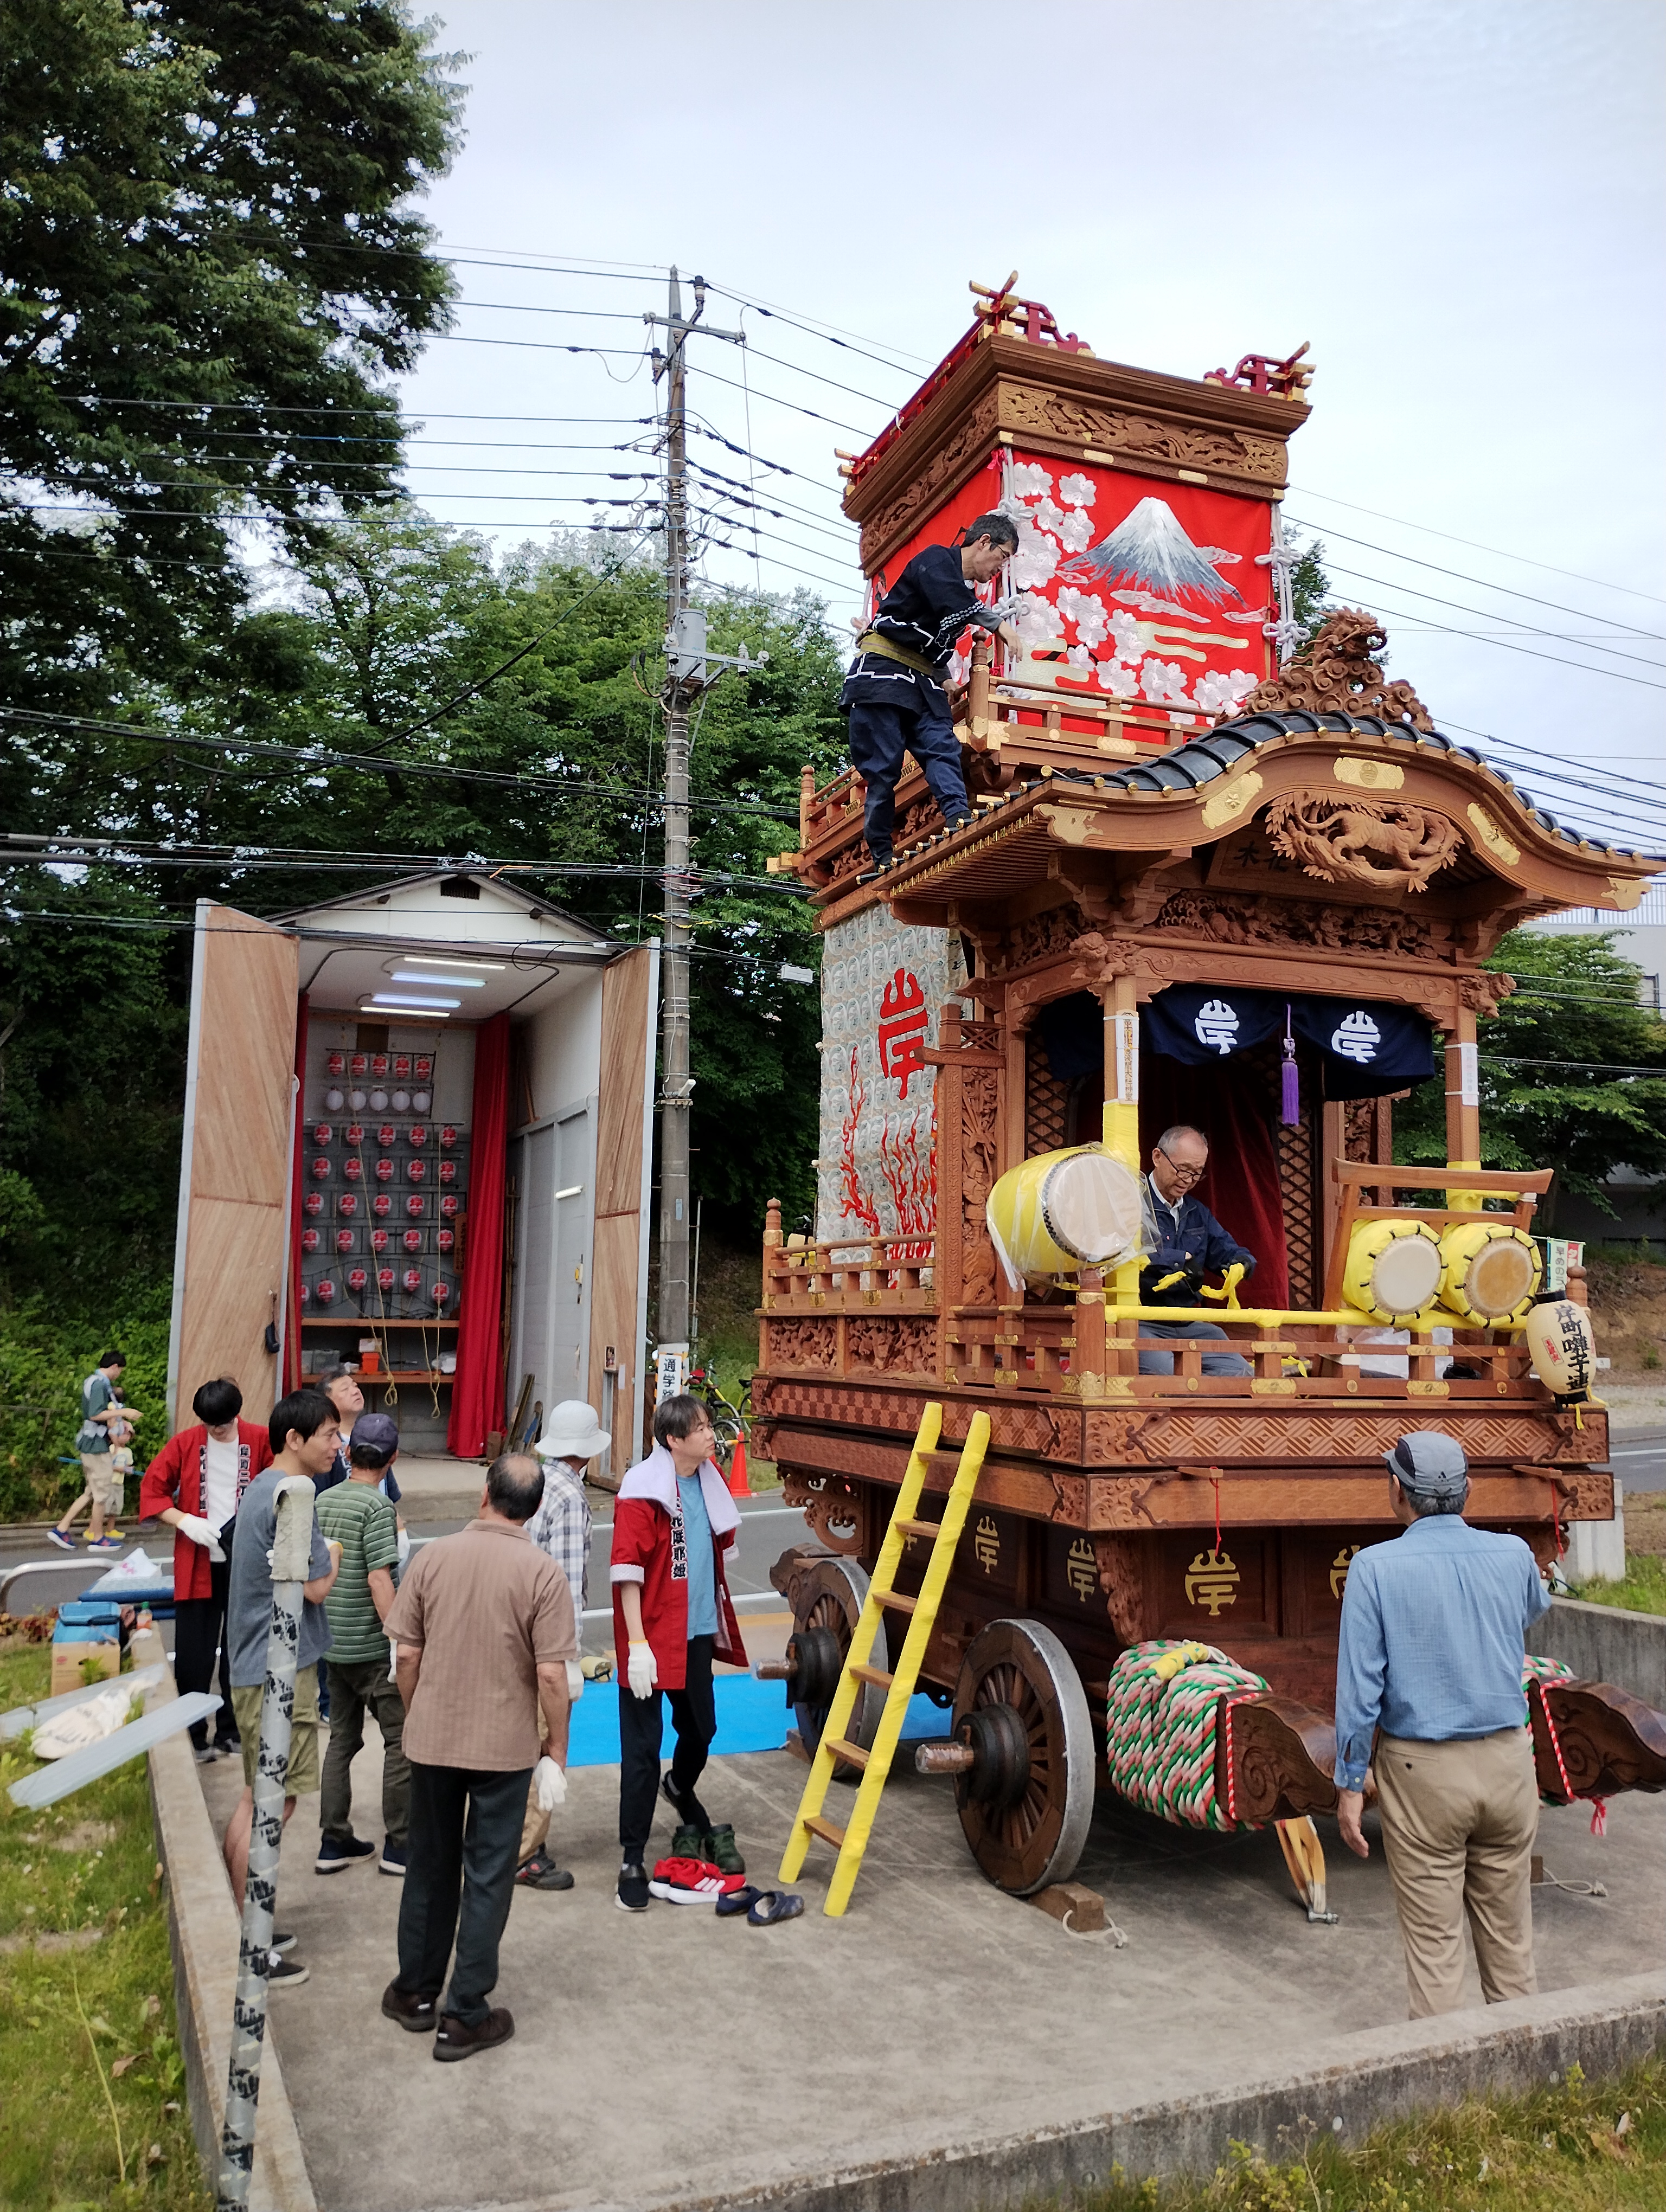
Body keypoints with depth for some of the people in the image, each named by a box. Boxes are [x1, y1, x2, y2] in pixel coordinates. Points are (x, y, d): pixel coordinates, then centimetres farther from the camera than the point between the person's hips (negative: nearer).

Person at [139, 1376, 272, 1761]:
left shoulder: (260, 1441, -5)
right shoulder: (185, 1443, -2)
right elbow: (152, 1491, 0)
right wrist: (185, 1521, -14)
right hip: (198, 1564, 0)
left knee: (240, 1654, 11)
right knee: (193, 1656, 3)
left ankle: (230, 1733, 24)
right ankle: (192, 1737, 16)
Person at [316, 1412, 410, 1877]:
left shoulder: (324, 1500, 6)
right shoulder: (377, 1506, -16)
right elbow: (379, 1581, -21)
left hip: (334, 1643, 7)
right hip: (372, 1647, -7)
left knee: (342, 1739, 16)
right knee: (401, 1739, 3)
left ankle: (334, 1842, 20)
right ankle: (398, 1845, 8)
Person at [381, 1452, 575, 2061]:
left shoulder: (433, 1558, -7)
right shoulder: (543, 1574, -15)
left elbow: (407, 1655, -1)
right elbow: (551, 1676, -15)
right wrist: (556, 1750, -2)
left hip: (431, 1740, 3)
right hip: (505, 1748, -3)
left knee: (429, 1867, 20)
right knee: (487, 1878, 9)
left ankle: (416, 1992, 34)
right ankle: (464, 2016, 16)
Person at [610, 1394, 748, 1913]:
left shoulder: (709, 1481, 5)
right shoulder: (643, 1491, -17)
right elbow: (627, 1570, -18)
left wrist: (719, 1622, 21)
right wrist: (637, 1643, -20)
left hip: (698, 1632, 7)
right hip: (653, 1636, -7)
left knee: (700, 1730, 20)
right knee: (642, 1748, 0)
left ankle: (681, 1791, 50)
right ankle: (632, 1861, 10)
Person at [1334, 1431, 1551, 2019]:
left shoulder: (1376, 1567, -12)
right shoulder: (1514, 1555, -2)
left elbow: (1359, 1685, -12)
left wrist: (1350, 1783, -4)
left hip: (1423, 1774, -3)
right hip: (1507, 1765, 4)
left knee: (1434, 1945, 6)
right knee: (1509, 1937, 17)